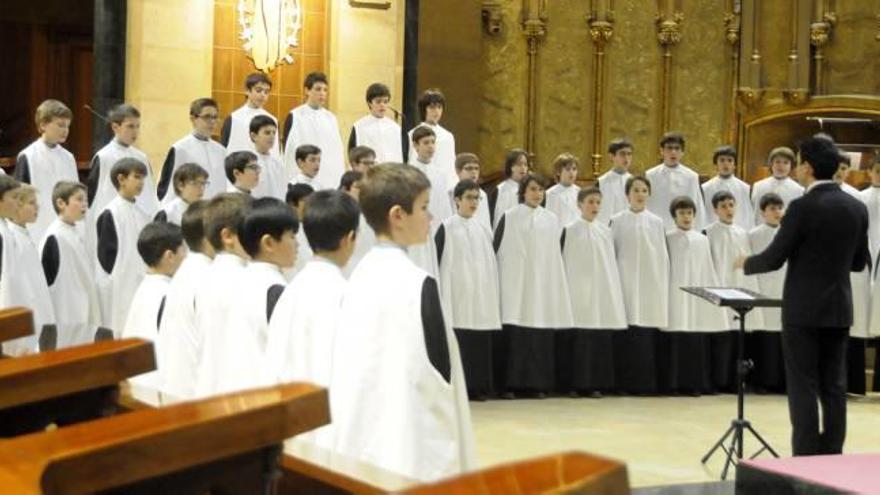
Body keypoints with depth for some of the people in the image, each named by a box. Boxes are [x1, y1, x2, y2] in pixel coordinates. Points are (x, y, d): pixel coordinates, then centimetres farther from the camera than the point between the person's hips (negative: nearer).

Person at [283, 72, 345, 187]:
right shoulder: (294, 117, -1)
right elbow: (289, 150, -2)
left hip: (330, 179, 4)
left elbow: (337, 151, 13)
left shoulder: (331, 118, 11)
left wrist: (340, 180, 7)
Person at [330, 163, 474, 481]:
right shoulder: (417, 284, -15)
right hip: (410, 447, -7)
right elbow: (438, 373, -13)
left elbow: (351, 369, 10)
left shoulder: (361, 276, 6)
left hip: (360, 440, 7)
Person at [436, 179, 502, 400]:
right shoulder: (447, 228, -2)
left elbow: (491, 262, 16)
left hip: (481, 296, 5)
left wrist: (492, 292, 10)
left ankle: (477, 386, 9)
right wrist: (437, 294, -10)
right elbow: (435, 260, -4)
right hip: (457, 294, -5)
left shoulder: (483, 229, 12)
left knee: (481, 341, 2)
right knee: (457, 340, -8)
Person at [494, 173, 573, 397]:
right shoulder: (509, 218, 2)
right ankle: (512, 384, -3)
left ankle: (538, 383, 5)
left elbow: (557, 254, 16)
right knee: (514, 335, -7)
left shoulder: (551, 220, 11)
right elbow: (497, 250, 2)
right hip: (515, 284, -3)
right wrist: (496, 281, -4)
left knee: (542, 336, -1)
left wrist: (557, 284, 11)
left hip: (543, 285, 3)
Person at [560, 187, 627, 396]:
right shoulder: (570, 230, 0)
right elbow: (562, 261, 0)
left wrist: (614, 290, 8)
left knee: (601, 337, 1)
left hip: (602, 292, 4)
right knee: (579, 337, -5)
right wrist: (564, 290, -5)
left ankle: (597, 382, 6)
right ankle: (579, 383, 0)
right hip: (578, 291, -4)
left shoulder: (606, 231, 11)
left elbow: (612, 262, 14)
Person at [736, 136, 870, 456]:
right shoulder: (857, 208, 4)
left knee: (803, 386, -1)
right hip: (839, 309, 6)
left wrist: (746, 263, 8)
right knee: (834, 386, 9)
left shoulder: (802, 207, -15)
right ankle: (831, 457, 12)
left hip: (804, 309, -6)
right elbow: (859, 262, 12)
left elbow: (774, 258, -11)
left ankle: (806, 459, -1)